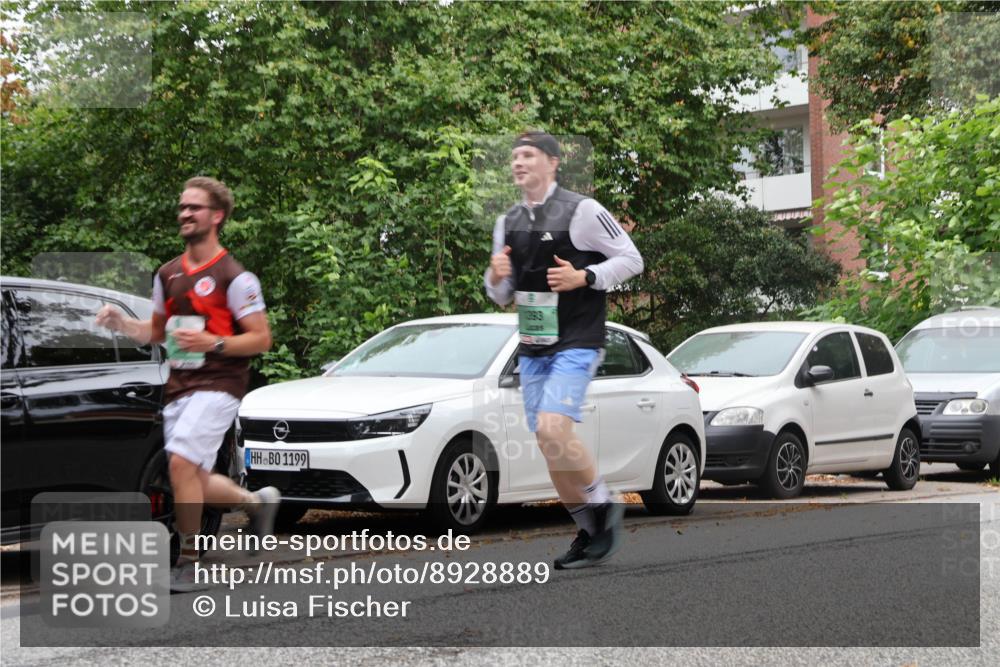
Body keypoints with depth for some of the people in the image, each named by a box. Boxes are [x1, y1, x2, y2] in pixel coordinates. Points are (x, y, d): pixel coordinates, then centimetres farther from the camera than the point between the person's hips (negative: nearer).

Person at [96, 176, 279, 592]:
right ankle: (259, 501, 37)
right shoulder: (168, 275, 14)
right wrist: (120, 323, 5)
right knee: (195, 483, 9)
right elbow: (156, 332, 24)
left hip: (217, 384, -8)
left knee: (182, 461, -23)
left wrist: (212, 343, -22)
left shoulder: (234, 277, -7)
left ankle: (189, 564, -12)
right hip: (178, 386, 8)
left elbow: (261, 339, -8)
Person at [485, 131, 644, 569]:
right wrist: (496, 277, -4)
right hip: (532, 349, 7)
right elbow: (502, 296, 19)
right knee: (549, 449, 6)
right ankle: (590, 531, 19)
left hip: (575, 344, -7)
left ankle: (603, 505, -2)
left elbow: (630, 259, -5)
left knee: (553, 430, -23)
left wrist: (583, 277, -18)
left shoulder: (581, 211, -8)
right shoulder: (508, 223, 12)